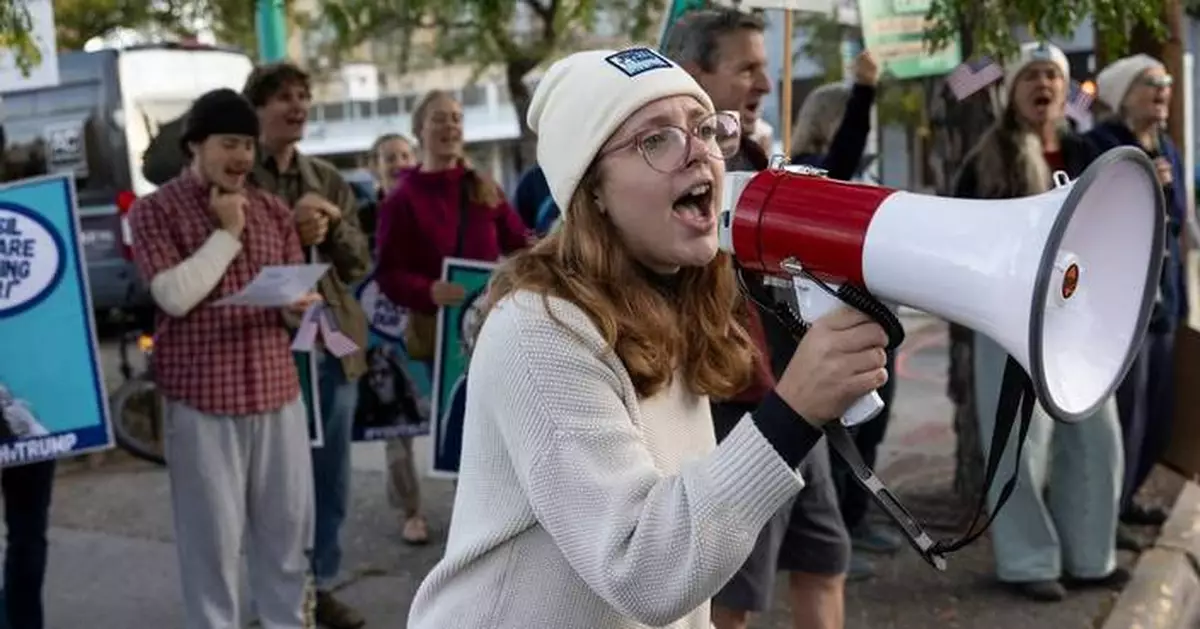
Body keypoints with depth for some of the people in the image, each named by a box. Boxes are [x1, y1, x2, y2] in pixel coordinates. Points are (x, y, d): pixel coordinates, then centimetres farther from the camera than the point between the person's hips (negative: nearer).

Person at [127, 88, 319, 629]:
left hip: (277, 388, 5)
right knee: (212, 532, 2)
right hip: (202, 397, -4)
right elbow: (175, 295, -15)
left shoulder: (273, 210, 12)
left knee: (287, 522, 12)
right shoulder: (155, 210, -2)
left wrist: (302, 302, -10)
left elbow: (299, 290, 13)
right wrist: (227, 233, -11)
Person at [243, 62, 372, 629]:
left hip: (335, 343, 6)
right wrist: (286, 231, -18)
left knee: (331, 478, 12)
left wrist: (332, 226, -8)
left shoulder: (328, 180, 13)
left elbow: (359, 264, 11)